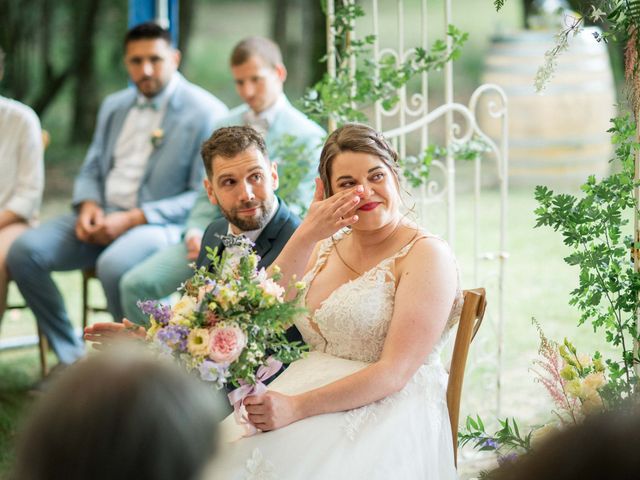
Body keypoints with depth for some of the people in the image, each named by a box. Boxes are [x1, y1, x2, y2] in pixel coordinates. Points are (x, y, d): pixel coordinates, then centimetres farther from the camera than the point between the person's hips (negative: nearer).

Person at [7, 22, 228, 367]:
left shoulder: (206, 114, -6)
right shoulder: (114, 106, 16)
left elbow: (203, 196, -10)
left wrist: (132, 219, -17)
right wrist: (88, 206, -3)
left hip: (162, 224, -6)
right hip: (103, 217, 7)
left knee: (113, 264, -38)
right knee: (24, 251, -15)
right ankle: (71, 357, -3)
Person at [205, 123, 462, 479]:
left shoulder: (428, 255, -6)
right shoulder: (326, 248, 14)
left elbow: (395, 372, -16)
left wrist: (297, 407, -24)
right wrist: (306, 236, -10)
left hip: (386, 412, -5)